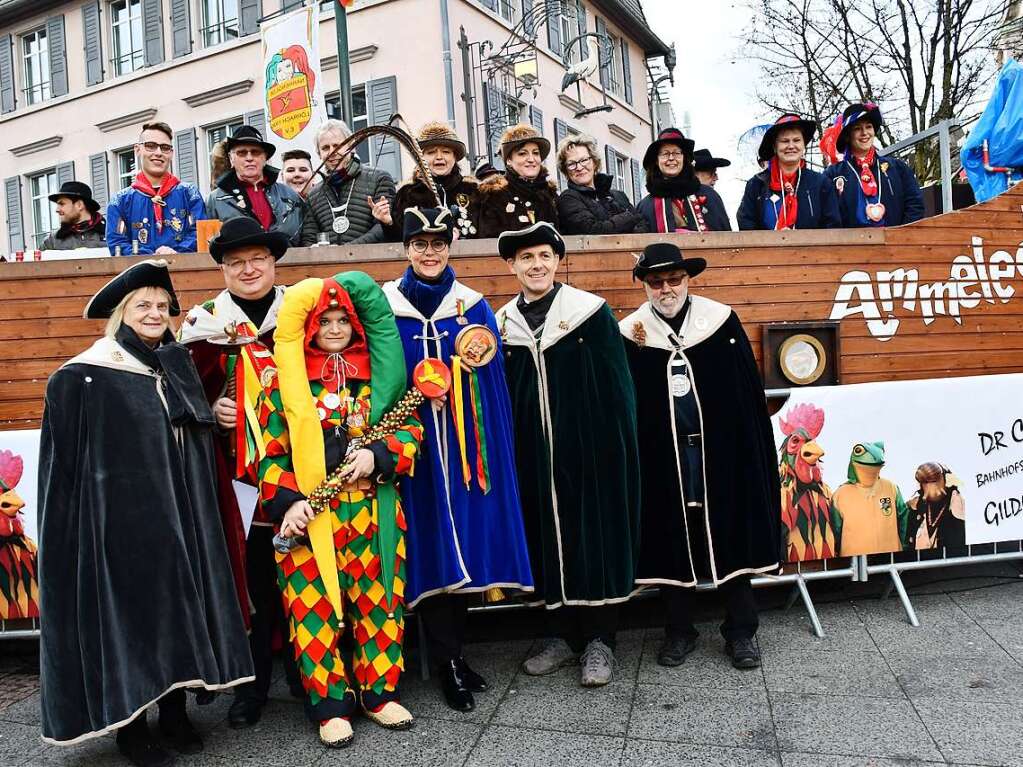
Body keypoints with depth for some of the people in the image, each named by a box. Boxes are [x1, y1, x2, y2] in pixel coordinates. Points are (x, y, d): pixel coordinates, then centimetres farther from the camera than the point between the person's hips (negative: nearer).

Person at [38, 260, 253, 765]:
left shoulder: (177, 368, 11)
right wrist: (80, 526, -11)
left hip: (177, 514, 5)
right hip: (119, 514, -5)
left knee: (179, 601, 9)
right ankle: (128, 723, 17)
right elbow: (64, 461, -6)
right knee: (125, 609, 2)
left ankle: (174, 711, 23)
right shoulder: (82, 377, -6)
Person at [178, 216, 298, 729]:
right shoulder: (205, 323, 7)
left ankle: (303, 670, 26)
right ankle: (252, 683, 22)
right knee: (249, 575, 5)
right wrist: (213, 412, -8)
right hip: (239, 472, 0)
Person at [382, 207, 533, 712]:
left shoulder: (473, 306, 7)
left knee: (465, 537, 6)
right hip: (410, 443, -2)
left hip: (463, 442, 2)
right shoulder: (385, 307, 3)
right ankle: (449, 662, 11)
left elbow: (492, 384, 6)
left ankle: (453, 651, 22)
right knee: (428, 544, -1)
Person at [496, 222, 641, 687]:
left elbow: (617, 387, -4)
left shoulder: (591, 312, -3)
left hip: (591, 451, -3)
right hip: (534, 455, 4)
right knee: (548, 541, 10)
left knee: (595, 539, 4)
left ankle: (599, 642, 18)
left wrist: (619, 449, -9)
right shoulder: (503, 323, 7)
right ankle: (564, 635, 26)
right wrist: (509, 454, 5)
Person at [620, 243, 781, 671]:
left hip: (721, 450, 0)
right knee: (671, 541, 9)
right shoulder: (631, 333, 0)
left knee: (730, 535, 8)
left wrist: (753, 452, -2)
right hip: (662, 457, 0)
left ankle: (740, 632, 24)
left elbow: (749, 391, 0)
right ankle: (679, 631, 25)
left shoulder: (721, 320, -1)